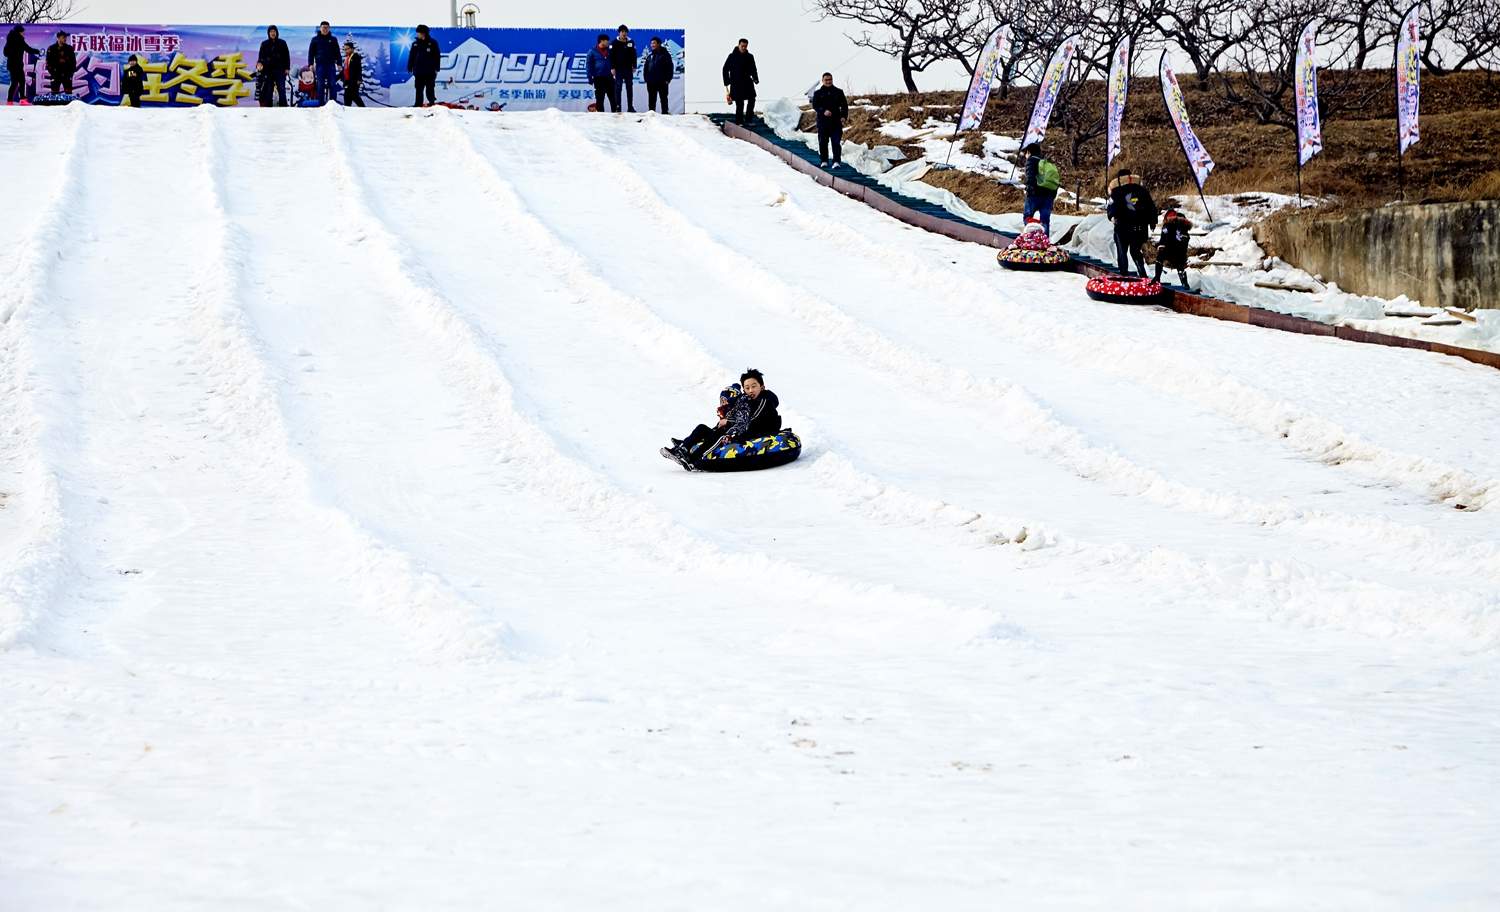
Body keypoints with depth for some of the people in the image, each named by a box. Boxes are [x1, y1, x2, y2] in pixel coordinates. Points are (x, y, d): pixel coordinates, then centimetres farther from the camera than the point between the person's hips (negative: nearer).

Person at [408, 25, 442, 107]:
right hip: (419, 72, 3)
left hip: (430, 72, -3)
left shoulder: (432, 42, -2)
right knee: (419, 91, 5)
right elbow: (411, 57, 9)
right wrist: (410, 68, 4)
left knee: (430, 90, 2)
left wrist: (436, 68, -7)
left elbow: (437, 56, -2)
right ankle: (418, 105, 8)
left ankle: (432, 103, 13)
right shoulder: (415, 44, 8)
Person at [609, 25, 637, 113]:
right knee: (618, 87, -4)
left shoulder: (631, 42, 6)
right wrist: (612, 68, -11)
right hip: (618, 69, -3)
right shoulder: (614, 43, -3)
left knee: (629, 88, 6)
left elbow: (634, 55, 9)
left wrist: (634, 66, 4)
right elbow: (611, 56, -5)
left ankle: (630, 107, 10)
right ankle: (617, 106, -4)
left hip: (628, 69, 3)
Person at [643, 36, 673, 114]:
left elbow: (670, 67, -5)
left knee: (663, 98, 2)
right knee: (651, 99, 6)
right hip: (651, 82, 4)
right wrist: (646, 78, 5)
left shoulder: (665, 54, -2)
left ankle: (665, 112, 6)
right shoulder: (650, 54, 12)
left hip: (662, 82, -4)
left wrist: (668, 79, -11)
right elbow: (646, 68, 15)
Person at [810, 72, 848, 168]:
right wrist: (823, 111, -20)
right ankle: (823, 161, 15)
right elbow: (815, 105, -3)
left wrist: (844, 116, -6)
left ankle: (837, 161, -9)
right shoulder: (818, 93, 8)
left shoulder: (839, 92, 10)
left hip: (836, 121, 0)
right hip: (823, 121, 0)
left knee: (836, 142, -7)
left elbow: (844, 105, 10)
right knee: (823, 142, 4)